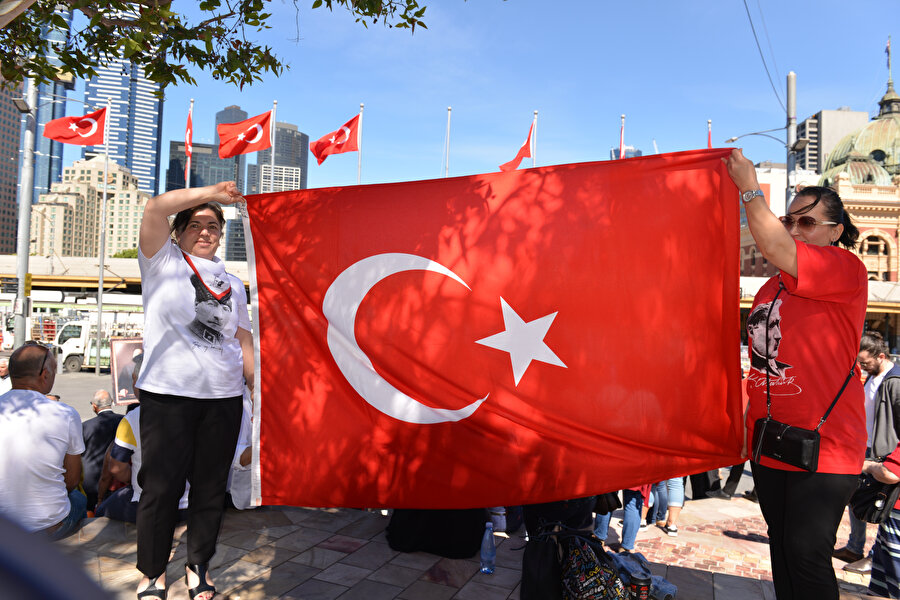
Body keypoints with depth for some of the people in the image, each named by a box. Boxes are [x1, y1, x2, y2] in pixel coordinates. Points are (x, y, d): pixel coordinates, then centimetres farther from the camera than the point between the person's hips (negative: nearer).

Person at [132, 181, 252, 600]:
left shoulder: (233, 285, 17)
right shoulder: (163, 262, 7)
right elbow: (155, 209, -10)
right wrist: (210, 192, -10)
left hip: (223, 397, 4)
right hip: (167, 393, -3)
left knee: (211, 487, 9)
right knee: (162, 485, 2)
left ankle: (198, 566, 26)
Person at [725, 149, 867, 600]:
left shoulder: (847, 269, -9)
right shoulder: (771, 287, 14)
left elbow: (774, 248, -24)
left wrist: (749, 187, -12)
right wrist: (748, 418, 16)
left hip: (823, 444, -7)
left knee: (807, 553, -2)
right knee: (781, 545, 16)